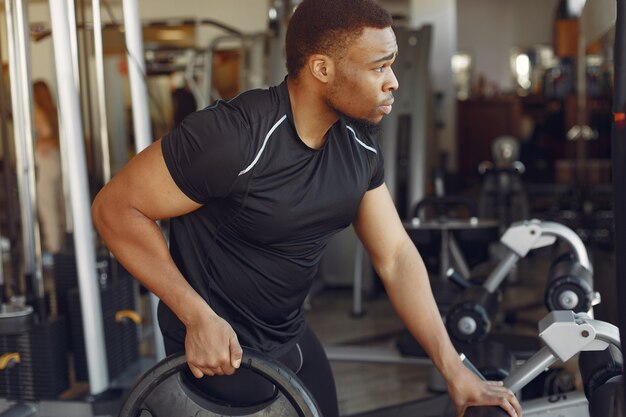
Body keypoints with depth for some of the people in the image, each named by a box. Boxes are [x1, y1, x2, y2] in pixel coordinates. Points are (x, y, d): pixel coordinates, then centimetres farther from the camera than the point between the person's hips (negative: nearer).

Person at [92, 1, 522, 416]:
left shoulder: (359, 146, -5)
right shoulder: (233, 137, -28)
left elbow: (395, 256, -2)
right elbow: (116, 207, -21)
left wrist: (456, 371, -7)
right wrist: (198, 317, -25)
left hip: (292, 336, 7)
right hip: (221, 351, -7)